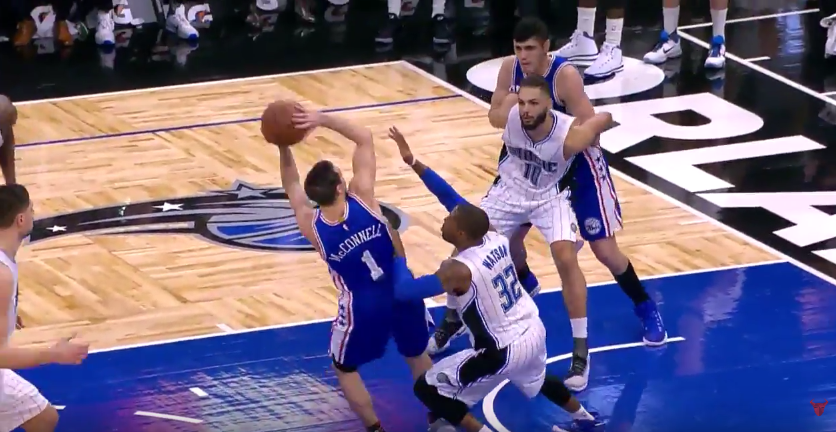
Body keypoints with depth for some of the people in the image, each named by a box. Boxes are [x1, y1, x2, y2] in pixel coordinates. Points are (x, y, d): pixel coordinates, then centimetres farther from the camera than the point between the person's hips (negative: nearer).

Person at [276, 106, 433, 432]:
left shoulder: (311, 225, -14)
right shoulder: (362, 196, -18)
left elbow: (292, 186, 5)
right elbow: (365, 138, -8)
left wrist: (284, 147, -3)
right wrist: (322, 120, -14)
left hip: (363, 304, -2)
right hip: (402, 290, 2)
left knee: (345, 368, 23)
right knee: (417, 354, 28)